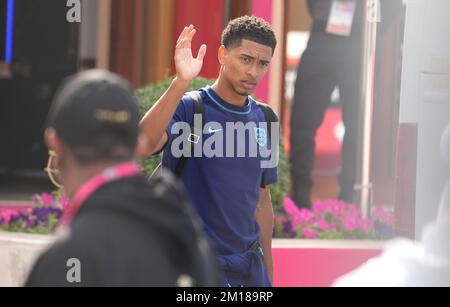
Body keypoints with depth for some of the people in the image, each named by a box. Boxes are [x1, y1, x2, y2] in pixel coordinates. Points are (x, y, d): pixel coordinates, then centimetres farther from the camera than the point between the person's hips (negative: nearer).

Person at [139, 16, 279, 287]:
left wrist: (268, 272, 16)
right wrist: (181, 82, -38)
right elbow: (144, 144, -29)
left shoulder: (266, 119, 9)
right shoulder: (189, 108, -9)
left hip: (249, 266, 6)